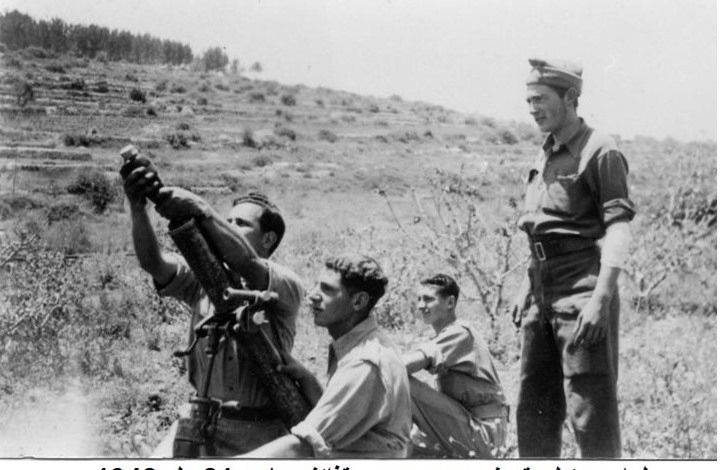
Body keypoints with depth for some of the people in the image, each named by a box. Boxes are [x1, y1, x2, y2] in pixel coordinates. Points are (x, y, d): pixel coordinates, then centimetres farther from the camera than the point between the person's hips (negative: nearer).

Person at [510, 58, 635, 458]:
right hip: (543, 291, 8)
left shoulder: (600, 152, -8)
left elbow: (619, 229, -16)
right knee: (534, 407, 12)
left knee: (590, 406, -5)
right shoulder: (545, 155, 17)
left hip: (582, 287, -8)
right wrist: (527, 287, 18)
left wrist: (601, 298, -24)